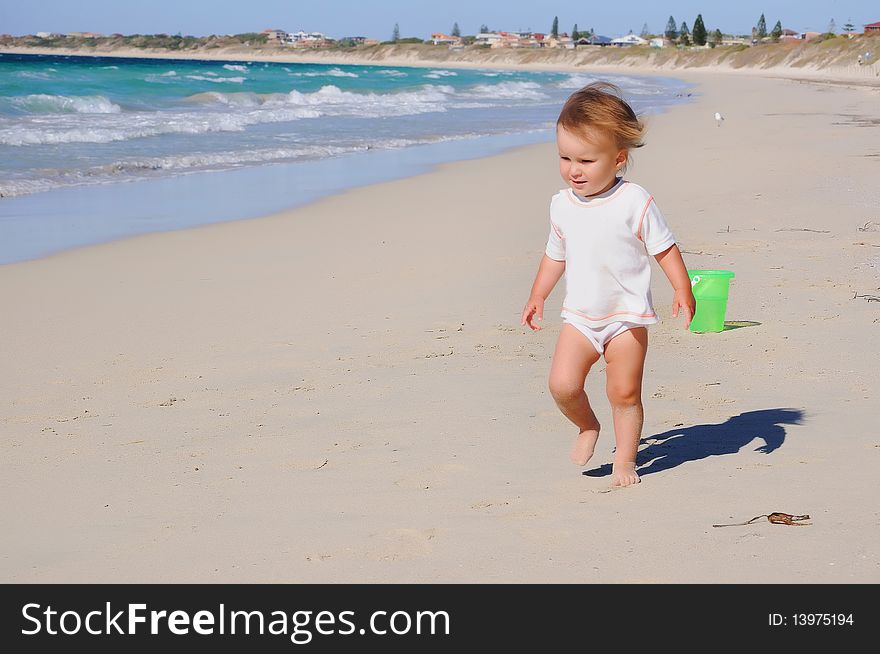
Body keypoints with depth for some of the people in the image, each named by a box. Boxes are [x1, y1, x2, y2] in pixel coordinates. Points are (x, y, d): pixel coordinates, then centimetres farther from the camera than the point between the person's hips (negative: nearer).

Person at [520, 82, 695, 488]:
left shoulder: (635, 202, -12)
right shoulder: (562, 204, 2)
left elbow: (664, 248, -6)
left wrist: (683, 290, -14)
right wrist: (538, 296, 17)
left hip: (627, 316, -3)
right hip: (579, 317, 3)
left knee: (624, 393, 1)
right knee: (562, 385, -12)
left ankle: (625, 458, 20)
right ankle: (587, 427, 18)